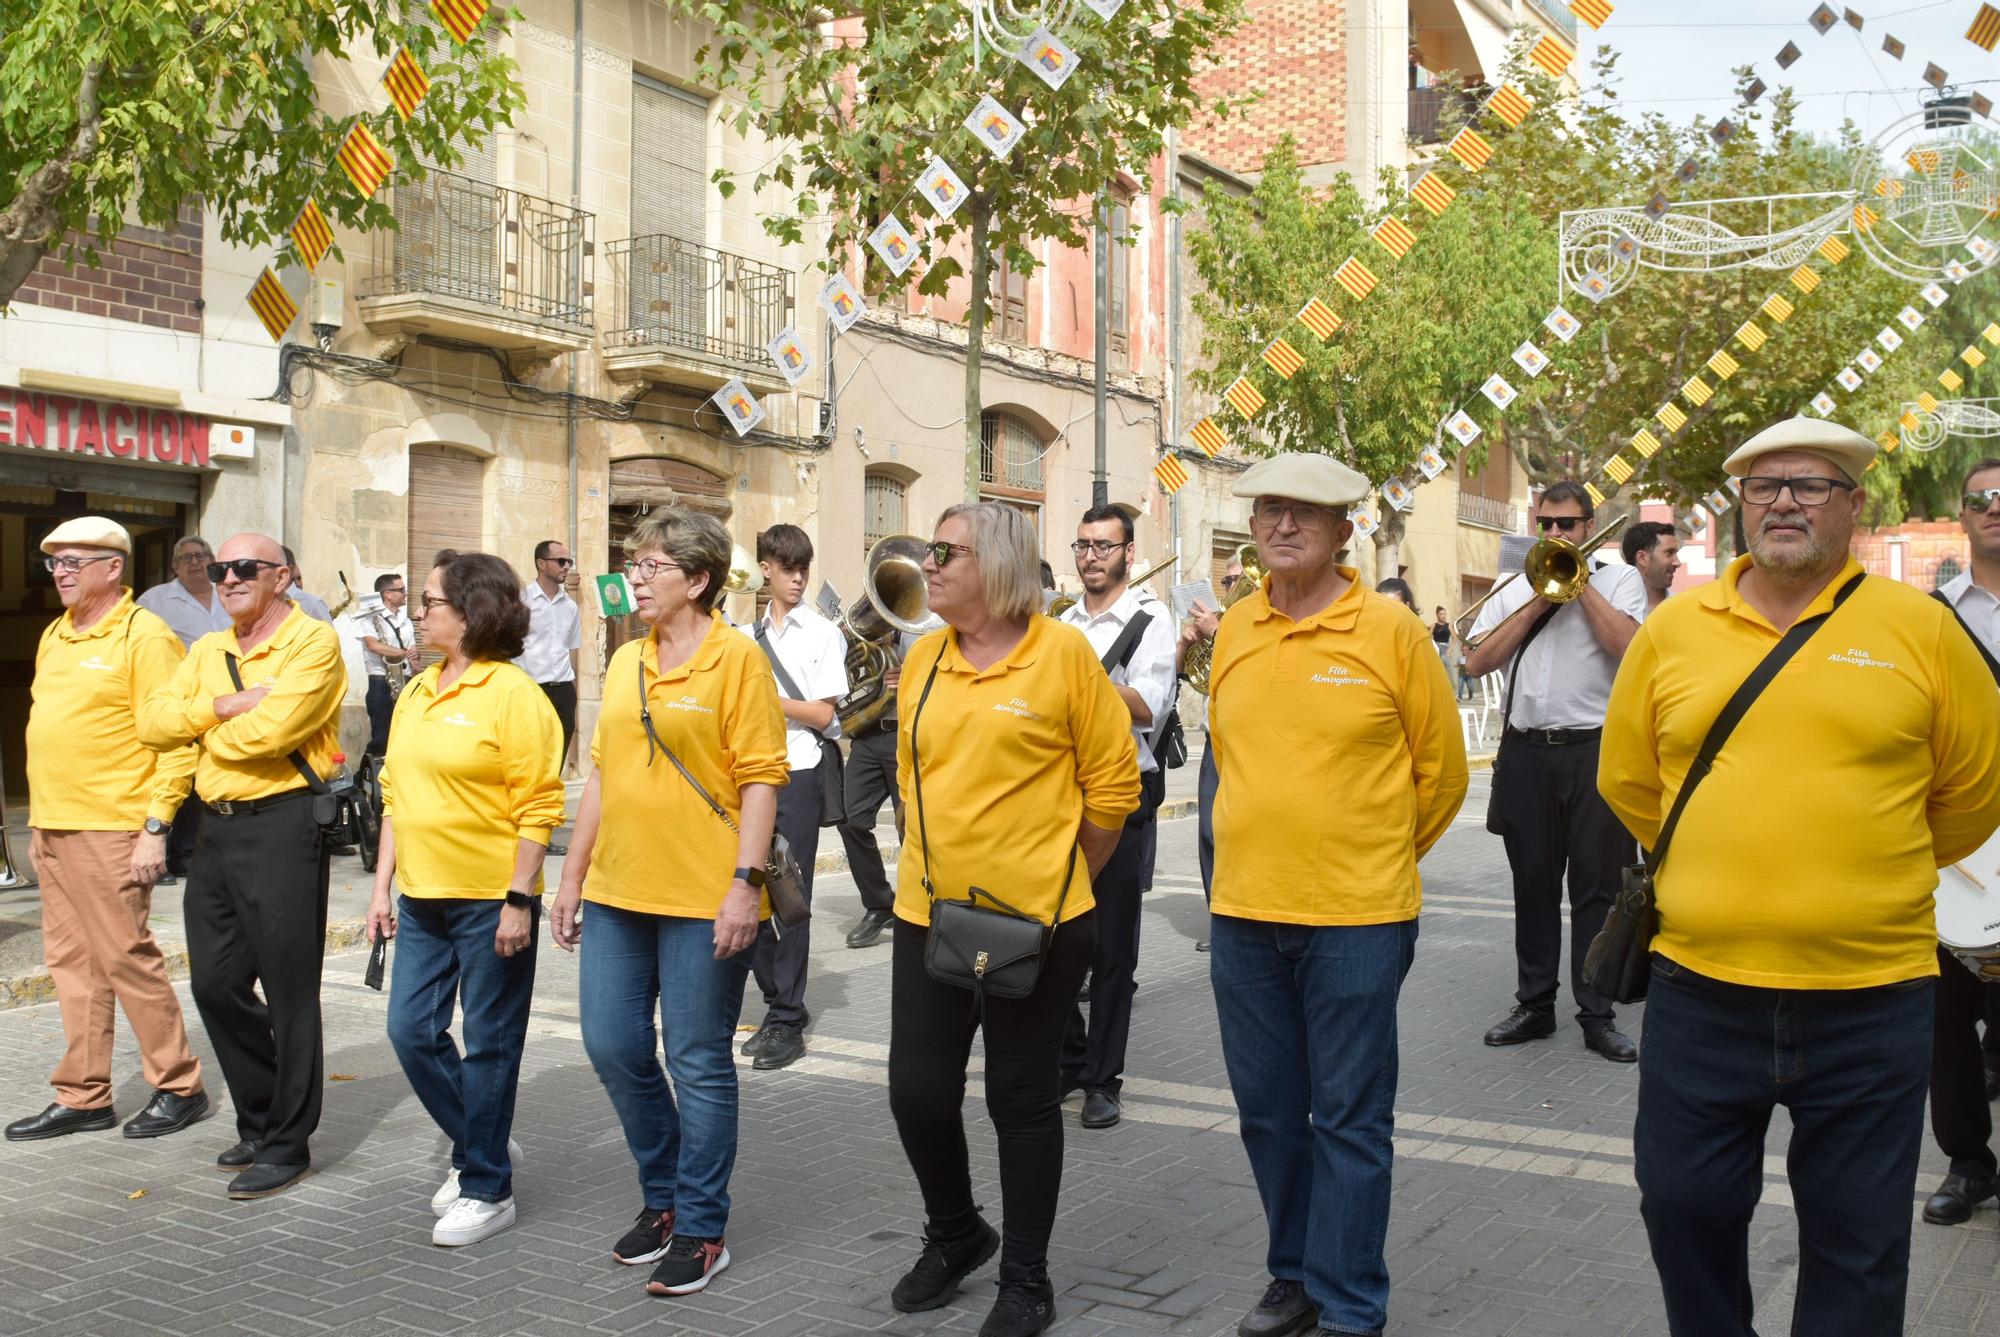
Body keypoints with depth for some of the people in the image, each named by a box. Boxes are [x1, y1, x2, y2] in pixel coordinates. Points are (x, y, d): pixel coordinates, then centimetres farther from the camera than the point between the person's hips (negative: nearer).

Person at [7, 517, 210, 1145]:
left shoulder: (143, 636, -10)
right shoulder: (55, 635, 15)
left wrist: (156, 827, -18)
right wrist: (39, 819, 17)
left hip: (110, 829, -8)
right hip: (53, 828, 8)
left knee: (126, 958, -3)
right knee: (71, 962, 11)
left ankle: (179, 1087, 10)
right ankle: (83, 1096, 19)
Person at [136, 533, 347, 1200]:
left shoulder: (313, 642, -9)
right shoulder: (209, 650, 16)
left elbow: (271, 728, -21)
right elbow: (153, 721, 4)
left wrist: (211, 733, -2)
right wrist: (224, 706, -11)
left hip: (282, 826, -8)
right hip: (216, 826, 8)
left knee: (288, 991, 0)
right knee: (216, 984, 13)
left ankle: (287, 1145, 10)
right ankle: (262, 1119, 29)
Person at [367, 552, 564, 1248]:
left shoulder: (513, 694, -12)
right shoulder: (416, 694, 11)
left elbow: (538, 807, -14)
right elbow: (396, 795, 16)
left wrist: (518, 901, -17)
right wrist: (383, 886, 12)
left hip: (491, 901, -7)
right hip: (422, 898, 8)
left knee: (488, 1044, 3)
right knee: (411, 1030, 10)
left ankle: (488, 1188, 17)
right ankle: (480, 1146, 30)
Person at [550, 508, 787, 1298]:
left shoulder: (737, 659, -8)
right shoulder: (626, 661, 12)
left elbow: (761, 779, -12)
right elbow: (602, 773, 16)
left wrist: (746, 883, -18)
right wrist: (573, 878, 16)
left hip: (703, 900, -7)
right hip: (617, 892, 7)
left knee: (697, 1062, 3)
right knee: (612, 1046, 11)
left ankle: (701, 1229, 18)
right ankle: (664, 1195, 32)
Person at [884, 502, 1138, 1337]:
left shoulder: (1063, 653, -9)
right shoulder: (923, 658, 5)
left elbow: (1113, 782, -5)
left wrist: (1062, 882, 3)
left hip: (1037, 922, -4)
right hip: (928, 912, 5)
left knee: (1023, 1099, 8)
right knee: (917, 1089, 8)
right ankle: (956, 1235, 35)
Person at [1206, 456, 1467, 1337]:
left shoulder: (1390, 630, -7)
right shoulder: (1233, 632, 5)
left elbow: (1441, 773, 1)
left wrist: (1376, 859, 8)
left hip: (1356, 917, -4)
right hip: (1243, 912, 5)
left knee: (1349, 1119, 4)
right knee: (1267, 1110, 14)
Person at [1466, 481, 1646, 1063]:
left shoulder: (1618, 580, 6)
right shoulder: (1513, 589, 15)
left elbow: (1629, 647, -13)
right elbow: (1477, 662, 2)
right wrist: (1539, 602, -3)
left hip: (1594, 751, -3)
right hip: (1525, 751, 3)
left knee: (1596, 885, 1)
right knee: (1533, 884, 9)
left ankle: (1597, 1014, 8)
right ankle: (1534, 1004, 20)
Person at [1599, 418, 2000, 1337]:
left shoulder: (1921, 629, -3)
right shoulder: (1672, 629, 2)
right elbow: (1627, 781, 12)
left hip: (1870, 995, -1)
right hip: (1699, 985, 2)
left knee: (1857, 1240, 12)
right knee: (1683, 1207, 14)